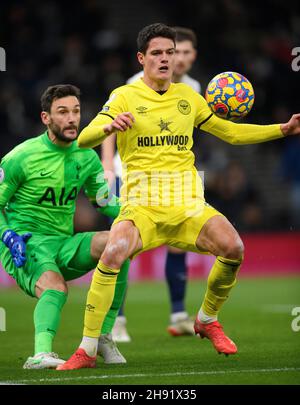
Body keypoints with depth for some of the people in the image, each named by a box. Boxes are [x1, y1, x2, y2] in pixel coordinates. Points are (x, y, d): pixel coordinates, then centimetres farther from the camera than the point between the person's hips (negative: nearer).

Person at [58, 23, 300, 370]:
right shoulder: (125, 96, 2)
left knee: (233, 248, -22)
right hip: (141, 204, -3)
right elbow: (84, 140, -9)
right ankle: (86, 351, -19)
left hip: (188, 203, 3)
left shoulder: (187, 96, 15)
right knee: (112, 255, -31)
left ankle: (206, 320, 7)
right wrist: (109, 126, -31)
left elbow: (230, 132, 25)